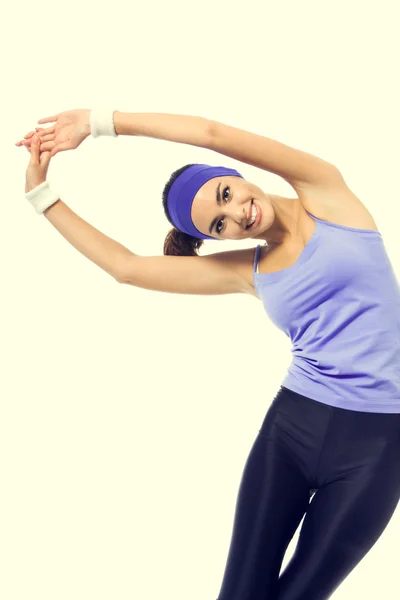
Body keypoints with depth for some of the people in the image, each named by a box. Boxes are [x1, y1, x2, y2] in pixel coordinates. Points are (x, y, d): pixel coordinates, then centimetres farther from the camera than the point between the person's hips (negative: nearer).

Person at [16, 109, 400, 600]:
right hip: (291, 427, 3)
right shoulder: (247, 272, 5)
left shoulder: (324, 193, -2)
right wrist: (42, 194, 10)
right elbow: (125, 267, 7)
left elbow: (213, 134, -12)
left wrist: (101, 120, -6)